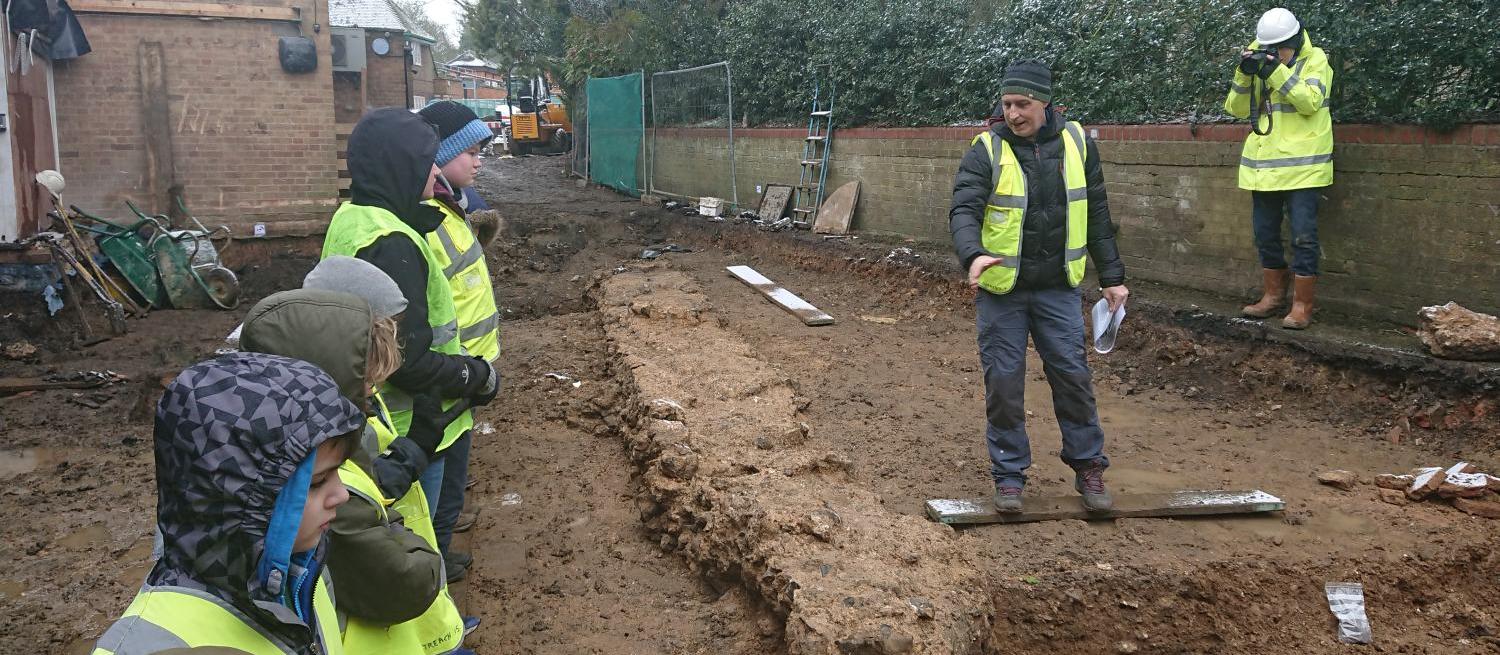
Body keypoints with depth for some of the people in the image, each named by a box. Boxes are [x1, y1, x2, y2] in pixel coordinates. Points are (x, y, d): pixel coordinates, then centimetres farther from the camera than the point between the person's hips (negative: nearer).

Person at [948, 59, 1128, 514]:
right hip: (1001, 289, -2)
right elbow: (963, 210, -19)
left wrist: (1112, 277, 8)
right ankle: (1009, 475, 16)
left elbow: (1096, 215, 8)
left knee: (1072, 375, 4)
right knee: (1003, 382, 2)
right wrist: (974, 254, -39)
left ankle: (1088, 468, 20)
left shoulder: (1075, 143, 1)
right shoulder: (987, 150, -8)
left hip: (1058, 288, 2)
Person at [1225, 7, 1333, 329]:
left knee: (1303, 237, -5)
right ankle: (1273, 295, 27)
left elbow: (1311, 102, -18)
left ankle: (1302, 306, 1)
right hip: (1264, 166, 6)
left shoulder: (1315, 59, -3)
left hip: (1302, 166, -6)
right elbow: (1236, 108, 4)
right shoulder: (1260, 62, 11)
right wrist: (1244, 74, -12)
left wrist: (1277, 72, -24)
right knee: (1265, 235, 12)